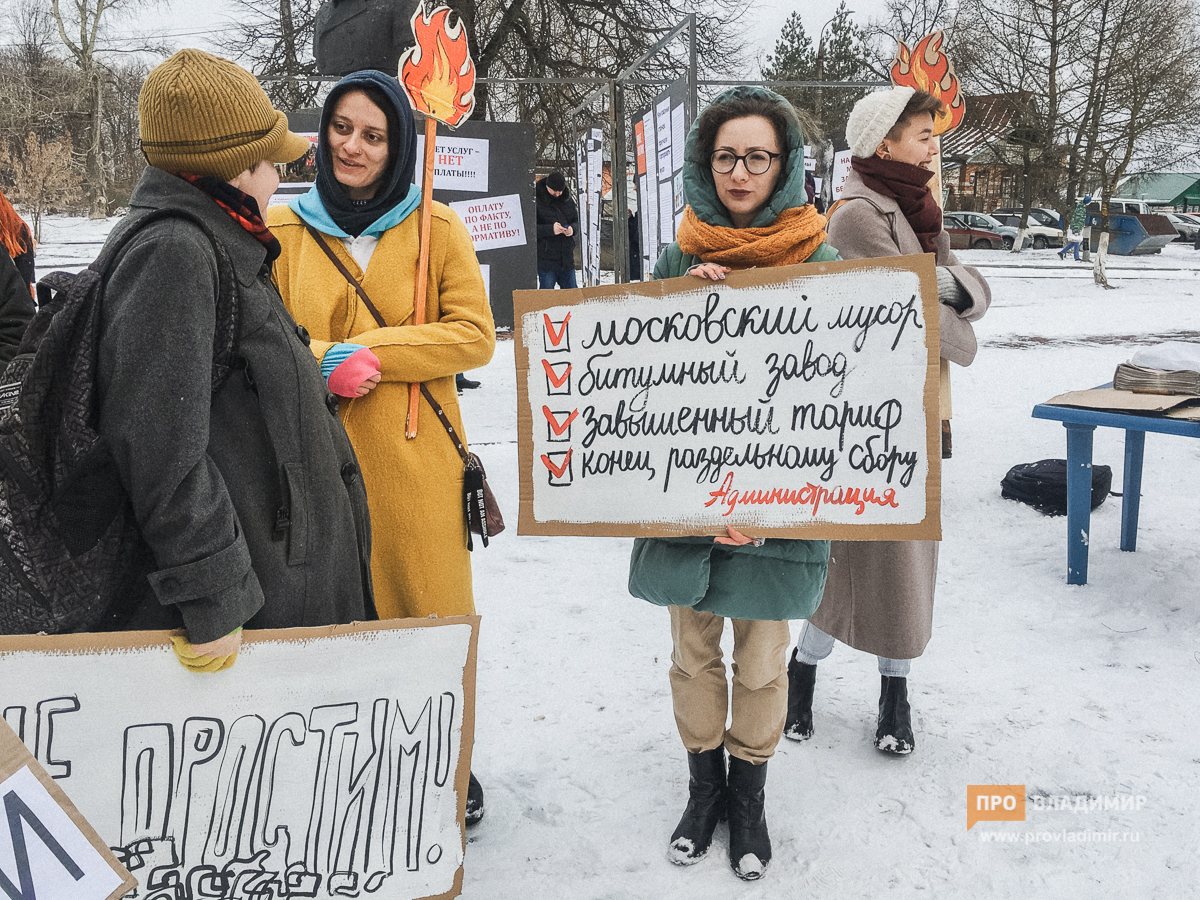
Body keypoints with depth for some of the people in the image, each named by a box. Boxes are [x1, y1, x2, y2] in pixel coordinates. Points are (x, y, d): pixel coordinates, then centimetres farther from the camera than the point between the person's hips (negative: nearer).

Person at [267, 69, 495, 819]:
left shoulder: (437, 228, 3)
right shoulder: (283, 231, 5)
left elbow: (474, 334, -4)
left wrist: (367, 352, -14)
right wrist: (326, 364, -17)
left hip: (416, 461, 0)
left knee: (432, 610, 8)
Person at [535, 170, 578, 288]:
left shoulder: (568, 201, 9)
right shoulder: (536, 201, -8)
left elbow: (577, 221, 16)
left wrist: (572, 228, -7)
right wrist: (550, 229, -26)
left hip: (567, 258, 5)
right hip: (546, 259, -5)